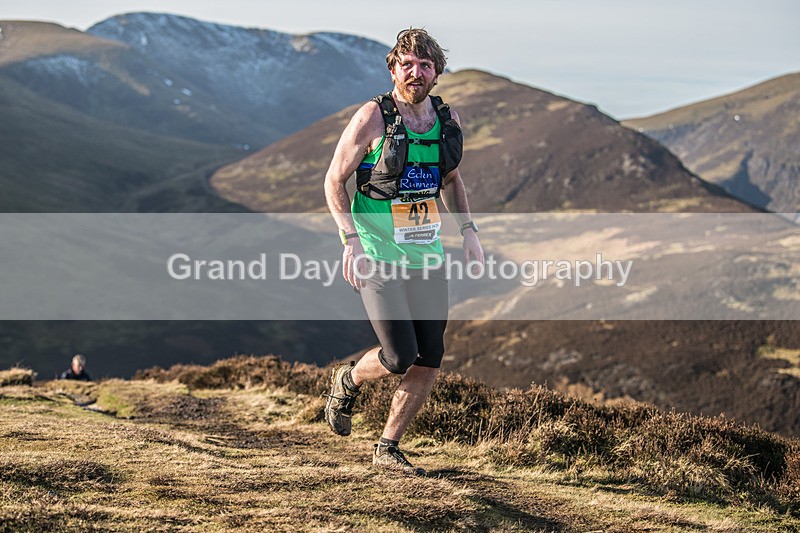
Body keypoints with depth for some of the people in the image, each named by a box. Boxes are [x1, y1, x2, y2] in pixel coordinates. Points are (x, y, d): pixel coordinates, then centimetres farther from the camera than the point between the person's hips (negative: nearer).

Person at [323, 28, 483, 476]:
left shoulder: (448, 118, 4)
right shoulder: (373, 117, -12)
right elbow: (334, 180, -6)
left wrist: (468, 230, 8)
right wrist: (352, 242, -16)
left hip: (426, 253, 6)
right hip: (377, 255, -5)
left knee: (430, 360, 3)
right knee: (400, 357, -12)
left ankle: (388, 448, 21)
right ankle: (349, 381, 22)